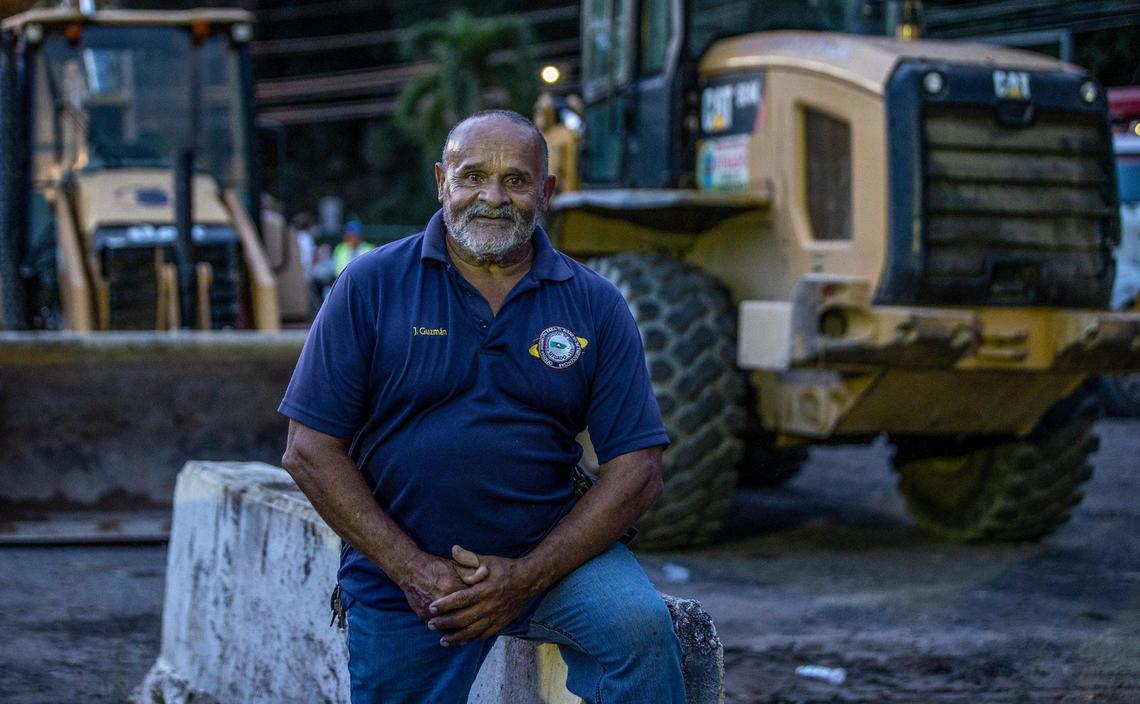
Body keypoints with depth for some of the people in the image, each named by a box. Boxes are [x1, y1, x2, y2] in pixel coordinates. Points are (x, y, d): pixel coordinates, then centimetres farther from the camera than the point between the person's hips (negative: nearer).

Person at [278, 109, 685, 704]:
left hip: (550, 549, 0)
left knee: (639, 622, -26)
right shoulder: (371, 286, -3)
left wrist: (525, 578, -16)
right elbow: (310, 450, -5)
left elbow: (637, 469, -5)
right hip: (399, 576, 1)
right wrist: (411, 569, -14)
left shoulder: (594, 305, -1)